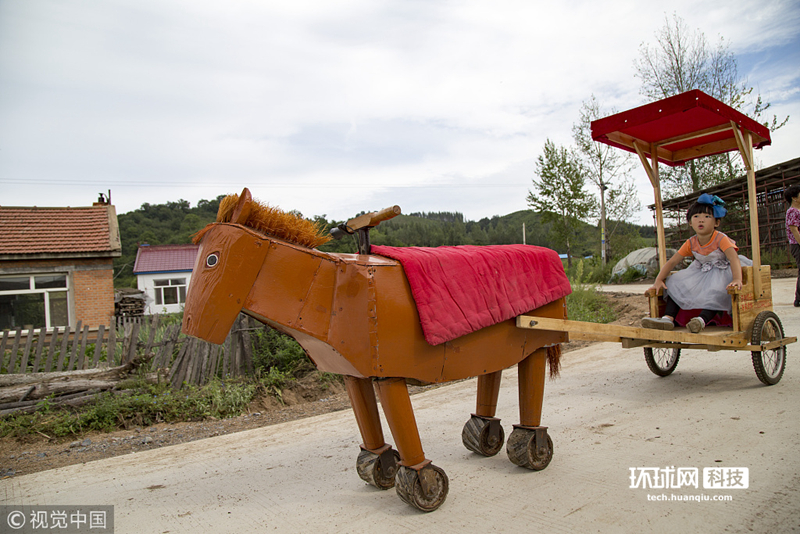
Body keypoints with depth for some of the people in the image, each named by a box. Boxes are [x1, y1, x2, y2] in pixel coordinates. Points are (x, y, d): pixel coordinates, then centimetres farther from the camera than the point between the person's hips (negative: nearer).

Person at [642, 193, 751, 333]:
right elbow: (672, 261, -4)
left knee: (716, 290, -37)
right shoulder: (691, 243, -5)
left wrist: (737, 279, -54)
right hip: (701, 273, 6)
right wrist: (659, 280, -16)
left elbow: (734, 258, -35)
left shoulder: (721, 239, -20)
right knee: (674, 283, -10)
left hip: (721, 272, -6)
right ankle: (668, 318, -21)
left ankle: (702, 319, -44)